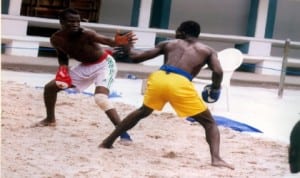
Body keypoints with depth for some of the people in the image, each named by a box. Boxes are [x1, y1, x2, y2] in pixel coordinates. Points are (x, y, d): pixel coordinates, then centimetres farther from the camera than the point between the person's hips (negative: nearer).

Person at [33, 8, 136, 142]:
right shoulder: (56, 39, -13)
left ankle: (123, 133, -31)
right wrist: (63, 68, -14)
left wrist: (117, 42, -73)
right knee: (50, 87, 10)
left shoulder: (85, 34, -31)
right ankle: (50, 119, 34)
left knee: (100, 98, -32)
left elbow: (104, 40, -50)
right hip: (85, 66, 7)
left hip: (104, 64, -7)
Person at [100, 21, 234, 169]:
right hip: (180, 83, -3)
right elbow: (218, 72, 6)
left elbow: (136, 57, 28)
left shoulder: (168, 44, 29)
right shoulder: (208, 51, 24)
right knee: (209, 123, 12)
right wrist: (214, 90, 25)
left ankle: (107, 142, 38)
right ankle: (216, 159, -11)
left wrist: (128, 49, 50)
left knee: (142, 112, 32)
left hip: (158, 78, 3)